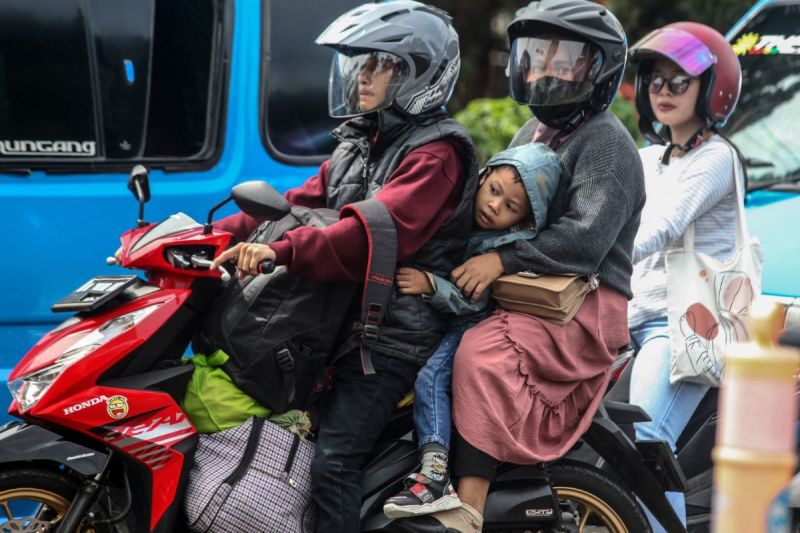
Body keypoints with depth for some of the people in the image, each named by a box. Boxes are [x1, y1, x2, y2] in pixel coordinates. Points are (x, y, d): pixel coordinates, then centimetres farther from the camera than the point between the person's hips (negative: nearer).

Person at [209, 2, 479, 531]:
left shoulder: (436, 152, -10)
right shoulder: (362, 144, 19)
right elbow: (302, 204, 15)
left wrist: (282, 251, -36)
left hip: (396, 326, -9)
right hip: (343, 316, 9)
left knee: (333, 461, -20)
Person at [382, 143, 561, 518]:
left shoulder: (514, 245, -17)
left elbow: (471, 301, -24)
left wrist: (429, 285, -35)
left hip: (471, 324, -9)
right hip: (432, 317, 9)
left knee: (431, 378, -27)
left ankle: (436, 476, -34)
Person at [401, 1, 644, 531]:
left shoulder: (606, 142, -8)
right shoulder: (531, 135, 21)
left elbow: (586, 240, -21)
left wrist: (503, 259, -27)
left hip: (585, 310, -10)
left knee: (482, 351, -34)